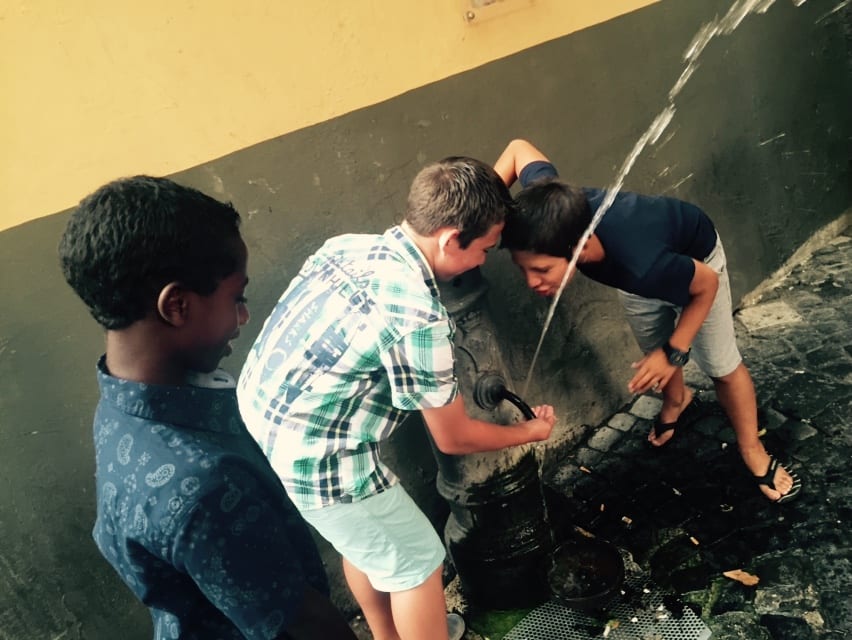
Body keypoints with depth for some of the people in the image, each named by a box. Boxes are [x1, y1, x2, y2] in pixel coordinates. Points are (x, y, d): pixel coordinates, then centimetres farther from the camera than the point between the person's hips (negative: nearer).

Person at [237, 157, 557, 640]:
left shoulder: (350, 245, -2)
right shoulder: (418, 317, -25)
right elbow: (454, 438, -12)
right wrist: (529, 432, 7)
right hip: (313, 459, -9)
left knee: (365, 539, 28)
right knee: (417, 561, 12)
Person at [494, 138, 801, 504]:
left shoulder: (641, 266, -52)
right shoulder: (554, 211, -41)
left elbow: (707, 284, -28)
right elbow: (520, 148, -20)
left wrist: (674, 352, -26)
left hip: (693, 255, -4)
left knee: (722, 366, 10)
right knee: (655, 351, 22)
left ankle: (753, 451, 35)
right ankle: (677, 402, 55)